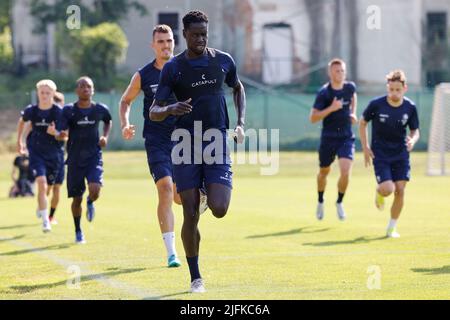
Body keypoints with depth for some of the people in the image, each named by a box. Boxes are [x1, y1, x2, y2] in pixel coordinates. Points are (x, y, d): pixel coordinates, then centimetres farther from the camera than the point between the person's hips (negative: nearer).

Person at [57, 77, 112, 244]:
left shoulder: (100, 109, 0)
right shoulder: (68, 110, -6)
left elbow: (108, 121, 23)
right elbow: (61, 133, -12)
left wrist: (105, 136, 6)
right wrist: (61, 134, -36)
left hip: (94, 157, 0)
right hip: (75, 159, 0)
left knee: (95, 190, -22)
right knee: (77, 198, 5)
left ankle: (90, 203, 16)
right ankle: (78, 231, 26)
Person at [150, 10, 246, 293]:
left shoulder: (223, 61, 4)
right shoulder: (173, 68, -2)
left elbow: (238, 88, 25)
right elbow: (154, 112, -3)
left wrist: (241, 122, 12)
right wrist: (171, 109, -25)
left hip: (217, 145, 1)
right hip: (186, 148, -1)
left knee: (219, 209, -14)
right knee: (191, 215, -4)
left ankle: (211, 194, 25)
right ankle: (196, 277, 10)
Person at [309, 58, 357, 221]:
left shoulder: (350, 87, 0)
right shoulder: (324, 93, -13)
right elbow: (313, 118, -16)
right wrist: (331, 108, -26)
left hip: (347, 137, 2)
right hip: (328, 138, -2)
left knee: (345, 172, -16)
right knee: (324, 172, 15)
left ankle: (339, 203, 6)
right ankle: (320, 202, 40)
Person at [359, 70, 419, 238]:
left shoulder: (410, 107, -7)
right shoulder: (376, 104, -13)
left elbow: (415, 130, 6)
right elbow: (363, 123, 3)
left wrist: (412, 140, -18)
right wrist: (365, 147, -3)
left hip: (401, 154, 2)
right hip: (380, 154, -2)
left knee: (400, 190, -5)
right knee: (387, 189, -17)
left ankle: (392, 227, 12)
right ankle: (379, 192, 22)